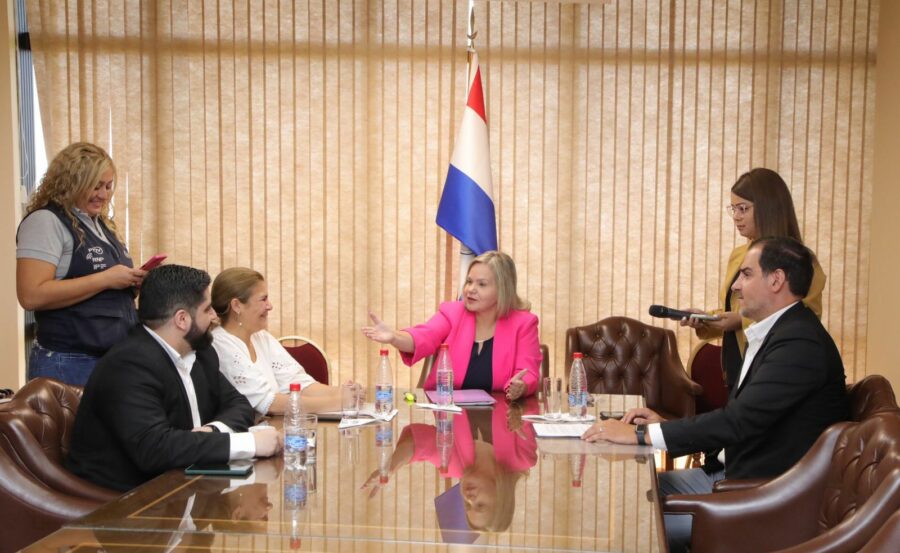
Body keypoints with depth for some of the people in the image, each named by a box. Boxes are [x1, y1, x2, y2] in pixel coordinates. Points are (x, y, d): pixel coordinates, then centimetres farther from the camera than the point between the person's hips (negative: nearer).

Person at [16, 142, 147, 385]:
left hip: (116, 359, 8)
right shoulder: (46, 221, -10)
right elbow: (31, 296, -21)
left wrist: (131, 280, 3)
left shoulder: (101, 223, 15)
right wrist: (105, 279, -20)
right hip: (69, 364, -8)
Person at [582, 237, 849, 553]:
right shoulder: (780, 332, 11)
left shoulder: (800, 343, -22)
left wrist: (642, 434, -23)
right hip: (735, 473, 10)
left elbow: (740, 420, -27)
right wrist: (666, 423, 4)